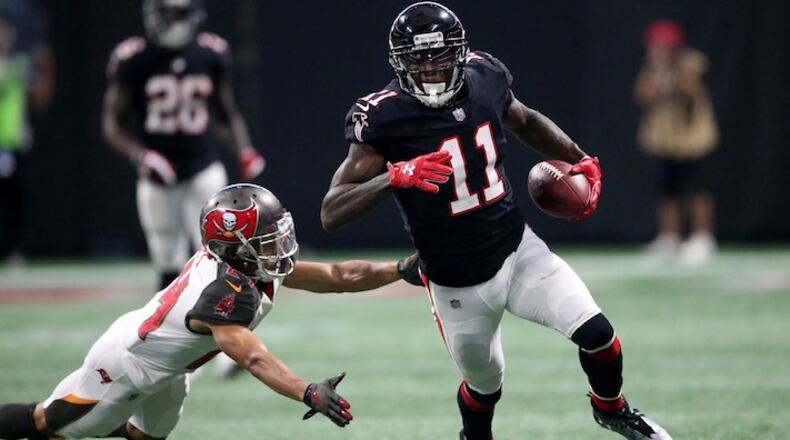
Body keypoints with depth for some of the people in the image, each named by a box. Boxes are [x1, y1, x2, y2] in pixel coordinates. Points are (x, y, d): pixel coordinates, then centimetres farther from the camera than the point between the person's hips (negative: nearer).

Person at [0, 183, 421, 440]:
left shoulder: (246, 265, -12)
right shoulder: (225, 292, -38)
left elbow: (334, 276, -7)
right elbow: (252, 357, -51)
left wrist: (400, 269, -14)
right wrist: (308, 393, -64)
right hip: (125, 368, -9)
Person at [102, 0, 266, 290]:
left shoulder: (212, 55, -1)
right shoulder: (134, 60, -8)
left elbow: (227, 114, 12)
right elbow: (112, 124, -4)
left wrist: (244, 151, -4)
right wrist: (139, 155, -21)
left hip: (203, 170, 1)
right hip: (158, 177, -1)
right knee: (169, 267, 5)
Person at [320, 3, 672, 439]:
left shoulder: (483, 80, -7)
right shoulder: (384, 118, -22)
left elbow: (526, 122, 18)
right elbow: (331, 214, -26)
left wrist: (580, 161, 6)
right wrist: (395, 176, -40)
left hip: (517, 250, 3)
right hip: (457, 283, -3)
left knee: (595, 331, -9)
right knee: (483, 382, 12)